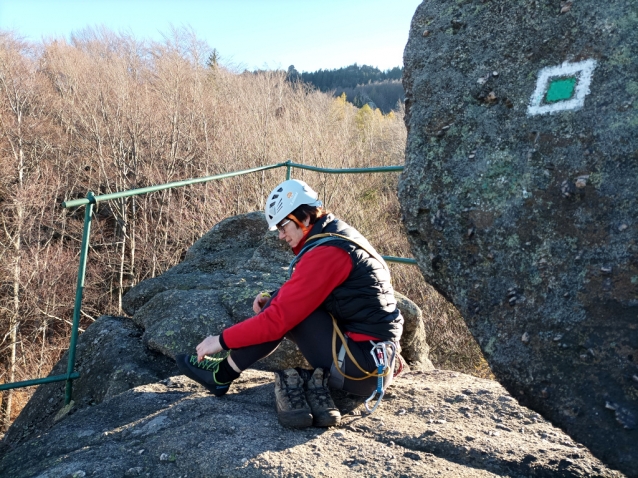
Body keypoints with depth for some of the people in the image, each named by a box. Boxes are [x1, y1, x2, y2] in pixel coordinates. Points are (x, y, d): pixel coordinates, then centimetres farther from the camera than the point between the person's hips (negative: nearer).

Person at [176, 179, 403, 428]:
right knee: (291, 305, 9)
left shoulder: (326, 253, -20)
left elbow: (281, 317, -21)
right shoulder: (339, 233, 9)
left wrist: (222, 340, -11)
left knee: (288, 313, -10)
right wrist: (274, 300, 0)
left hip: (363, 366, -9)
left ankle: (223, 374, 3)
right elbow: (300, 296, 17)